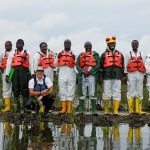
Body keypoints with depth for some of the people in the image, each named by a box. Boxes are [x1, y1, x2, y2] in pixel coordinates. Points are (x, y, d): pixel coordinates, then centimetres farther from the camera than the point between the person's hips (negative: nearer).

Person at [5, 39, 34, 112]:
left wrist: (32, 75, 1)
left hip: (25, 73, -1)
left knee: (25, 90, -4)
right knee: (15, 90, 2)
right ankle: (17, 108, 9)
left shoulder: (27, 54, 16)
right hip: (15, 72, 1)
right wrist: (7, 75, 0)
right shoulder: (12, 54, 16)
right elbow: (8, 65, 10)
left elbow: (31, 65, 11)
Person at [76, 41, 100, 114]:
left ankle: (94, 110, 0)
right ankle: (81, 110, 11)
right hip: (82, 76, 3)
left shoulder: (95, 55, 7)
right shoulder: (81, 55, 16)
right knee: (82, 93, 5)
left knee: (93, 93, -3)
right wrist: (82, 72, -9)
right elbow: (77, 65, 8)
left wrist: (89, 72, -11)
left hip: (92, 75, -3)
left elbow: (98, 65, -3)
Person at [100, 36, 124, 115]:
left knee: (117, 93, -2)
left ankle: (116, 110, -3)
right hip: (107, 77, -2)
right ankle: (106, 110, 12)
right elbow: (101, 66, 7)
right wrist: (101, 76, 1)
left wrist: (123, 76, 12)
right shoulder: (104, 54, 9)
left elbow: (122, 66, 18)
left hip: (117, 77, 2)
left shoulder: (120, 54, 16)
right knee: (107, 93, 2)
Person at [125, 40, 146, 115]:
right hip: (131, 75, -3)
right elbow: (125, 65, 2)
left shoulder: (141, 55, 16)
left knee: (139, 92, 2)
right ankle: (131, 109, -3)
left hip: (140, 75, 3)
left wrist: (145, 76, 9)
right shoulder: (128, 54, 7)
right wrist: (126, 75, -6)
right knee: (131, 92, -4)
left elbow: (143, 66, 14)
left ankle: (138, 109, 4)